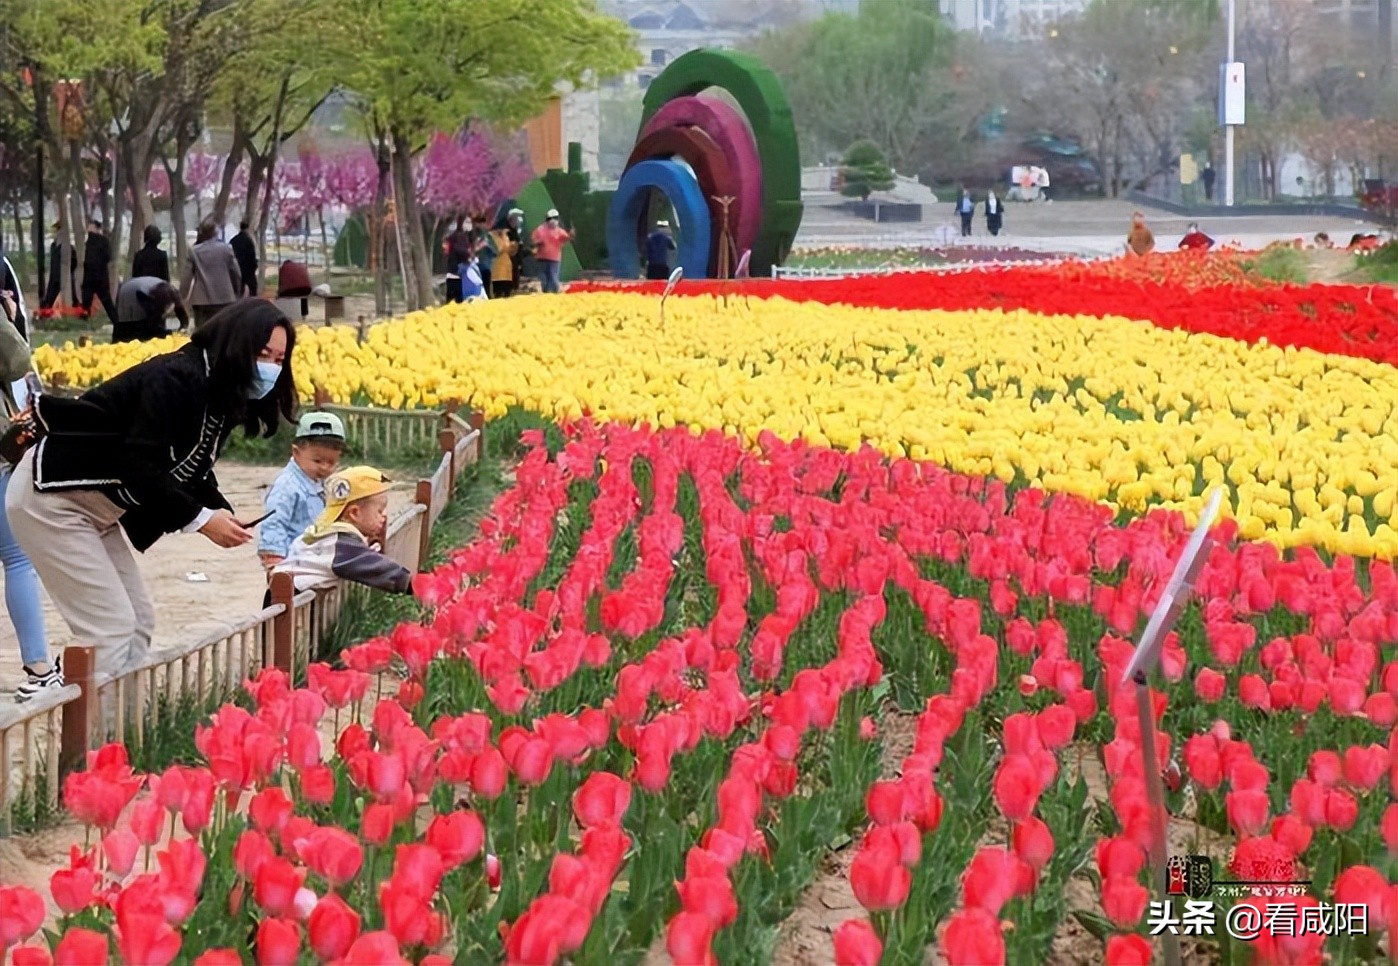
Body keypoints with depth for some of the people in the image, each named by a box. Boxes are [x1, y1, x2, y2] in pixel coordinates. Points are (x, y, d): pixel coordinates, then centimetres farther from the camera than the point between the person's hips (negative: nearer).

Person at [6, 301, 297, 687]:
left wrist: (220, 512, -11)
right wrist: (201, 519, -26)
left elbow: (190, 471, 8)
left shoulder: (222, 395, 4)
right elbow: (139, 467, -30)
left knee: (138, 623, 9)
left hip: (95, 508, 10)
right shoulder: (173, 380, -25)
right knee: (110, 628, -14)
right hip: (49, 498, -10)